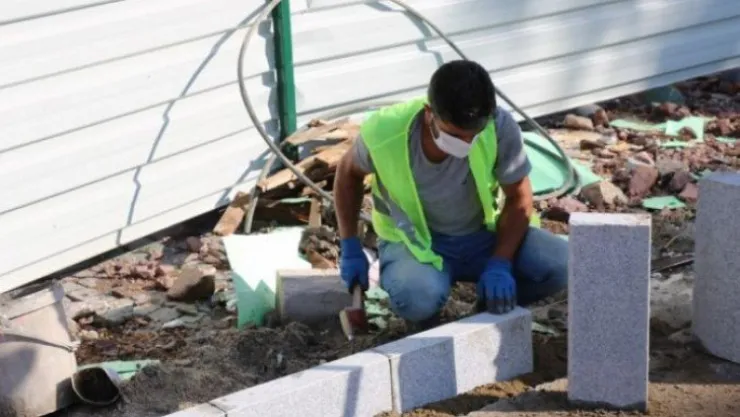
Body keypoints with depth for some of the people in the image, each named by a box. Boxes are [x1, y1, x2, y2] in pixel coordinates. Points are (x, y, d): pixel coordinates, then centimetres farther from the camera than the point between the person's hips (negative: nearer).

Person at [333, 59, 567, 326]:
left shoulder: (500, 127, -26)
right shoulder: (384, 133, -26)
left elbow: (519, 198, -10)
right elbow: (349, 172, -2)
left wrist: (500, 264, -22)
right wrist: (350, 247, -4)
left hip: (484, 236, 2)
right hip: (414, 242, -2)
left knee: (560, 264, -23)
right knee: (417, 297, -36)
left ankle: (493, 308, 8)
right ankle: (426, 319, 3)